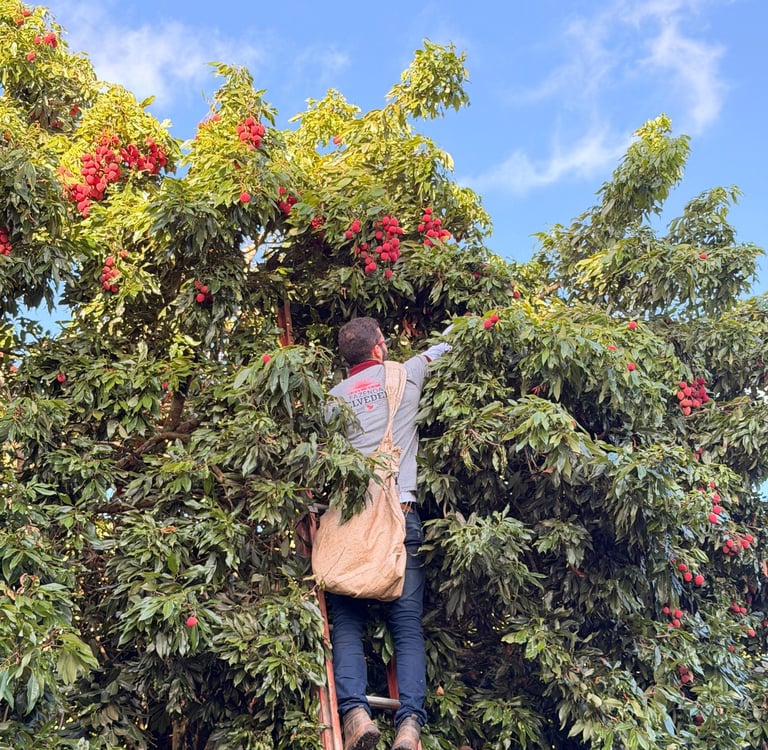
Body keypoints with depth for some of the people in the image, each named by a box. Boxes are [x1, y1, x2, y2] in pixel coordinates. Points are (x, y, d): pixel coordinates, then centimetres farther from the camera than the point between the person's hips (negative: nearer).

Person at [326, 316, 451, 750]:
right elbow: (443, 348, 30)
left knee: (348, 621, 2)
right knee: (408, 624, -2)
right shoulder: (406, 374, 12)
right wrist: (448, 339, 51)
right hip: (402, 512, -1)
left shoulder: (334, 396, 14)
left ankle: (354, 711, -16)